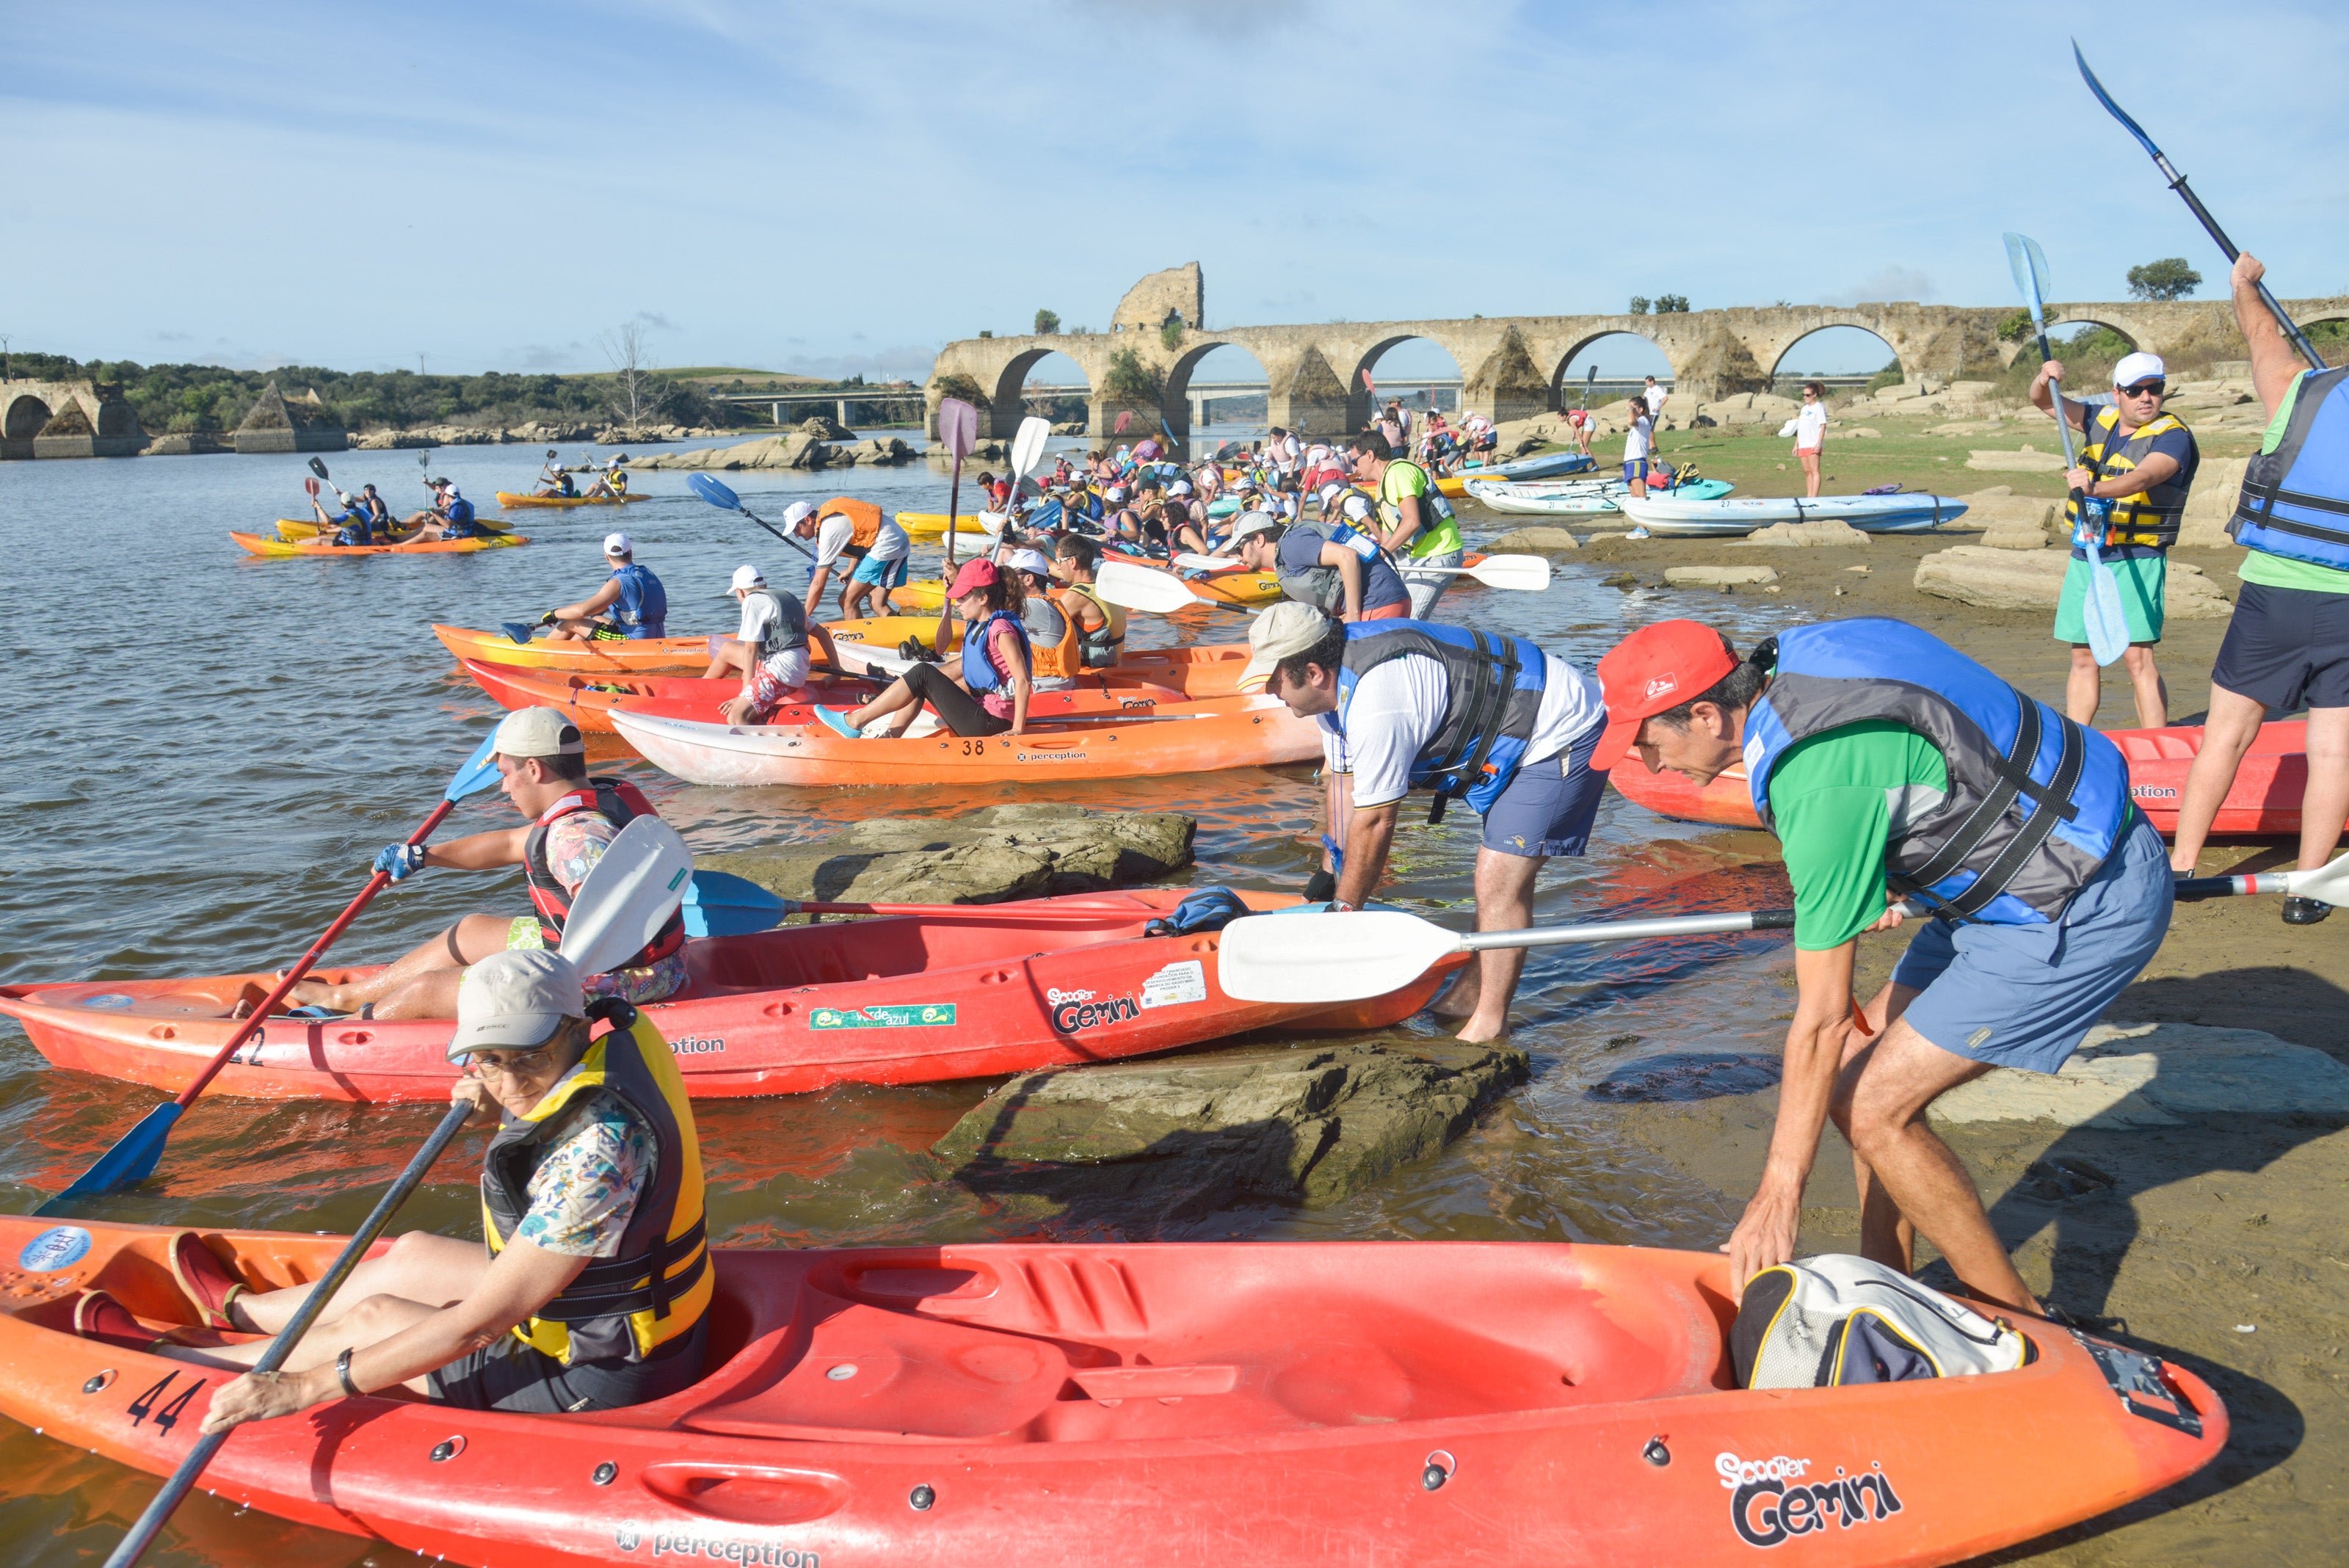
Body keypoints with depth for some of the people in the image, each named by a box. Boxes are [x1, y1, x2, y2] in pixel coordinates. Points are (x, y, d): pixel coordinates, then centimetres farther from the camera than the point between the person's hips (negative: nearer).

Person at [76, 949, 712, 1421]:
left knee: (370, 1320, 8)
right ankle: (239, 1308, 53)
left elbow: (475, 1325, -31)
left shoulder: (598, 1149, -34)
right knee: (411, 1255, 24)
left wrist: (303, 1389, -25)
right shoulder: (614, 1031, -8)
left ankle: (165, 1361, 34)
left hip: (601, 1380, -9)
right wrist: (498, 1117, -3)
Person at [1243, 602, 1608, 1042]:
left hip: (1561, 737, -11)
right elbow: (1345, 780, 9)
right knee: (1499, 873, 17)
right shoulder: (1334, 676, -1)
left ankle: (1489, 1025, -4)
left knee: (1500, 882, -13)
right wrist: (1329, 874, 12)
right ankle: (1469, 995, 27)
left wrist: (1343, 910, -10)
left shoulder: (1376, 706, -32)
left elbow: (1374, 823, -23)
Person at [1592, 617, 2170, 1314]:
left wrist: (1778, 1197, -16)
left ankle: (2021, 1328, 7)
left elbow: (1822, 1019, -23)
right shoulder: (1789, 662, -2)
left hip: (2089, 905, -10)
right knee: (1861, 1068, 9)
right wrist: (1876, 873, 14)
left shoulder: (1820, 782, -28)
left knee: (1875, 1109, -9)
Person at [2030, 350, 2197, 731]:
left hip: (2136, 561, -6)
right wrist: (2045, 378, -8)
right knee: (2083, 658, 10)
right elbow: (2042, 401, 15)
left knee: (2136, 659, -14)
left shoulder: (2172, 435, -9)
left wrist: (2094, 488, -46)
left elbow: (2143, 477, -27)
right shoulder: (2102, 420, 11)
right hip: (2084, 558, 6)